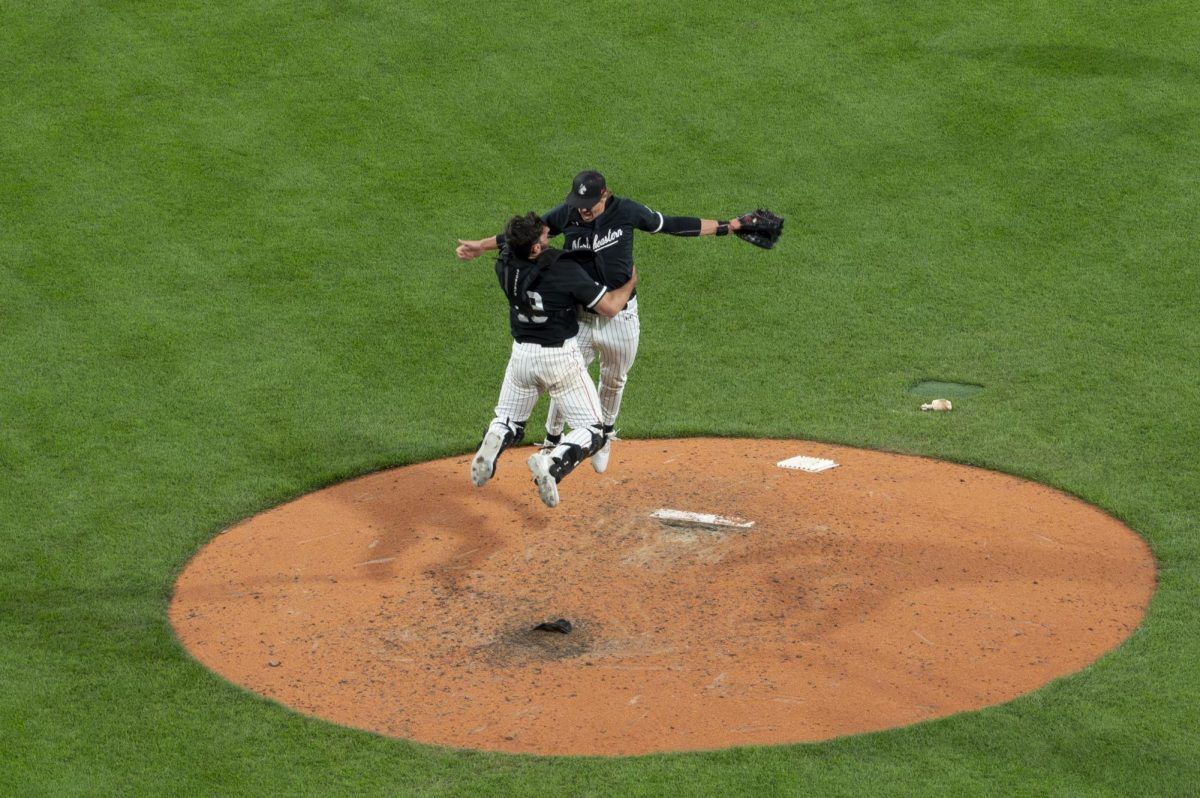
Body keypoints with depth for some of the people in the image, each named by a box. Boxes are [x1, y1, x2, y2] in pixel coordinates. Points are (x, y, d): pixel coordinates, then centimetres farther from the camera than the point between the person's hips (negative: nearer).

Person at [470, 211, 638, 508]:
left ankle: (493, 441, -14)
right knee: (591, 432, 5)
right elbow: (609, 307, -16)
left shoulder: (505, 267, -7)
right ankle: (552, 463, -27)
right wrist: (631, 282, 1)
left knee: (508, 421, 24)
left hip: (522, 355, 4)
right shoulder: (566, 270, -21)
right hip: (560, 358, -4)